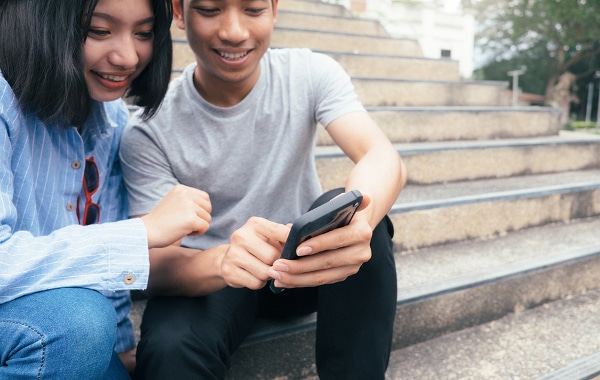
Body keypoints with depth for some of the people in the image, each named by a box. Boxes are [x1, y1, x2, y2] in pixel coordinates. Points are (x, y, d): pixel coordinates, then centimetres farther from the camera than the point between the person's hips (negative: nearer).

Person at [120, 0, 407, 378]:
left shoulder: (311, 73, -11)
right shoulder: (149, 130, -15)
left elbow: (386, 159, -26)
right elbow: (155, 265, -21)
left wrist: (358, 218, -51)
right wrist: (222, 260, -45)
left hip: (304, 263, 3)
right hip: (205, 277, -2)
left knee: (355, 214, -30)